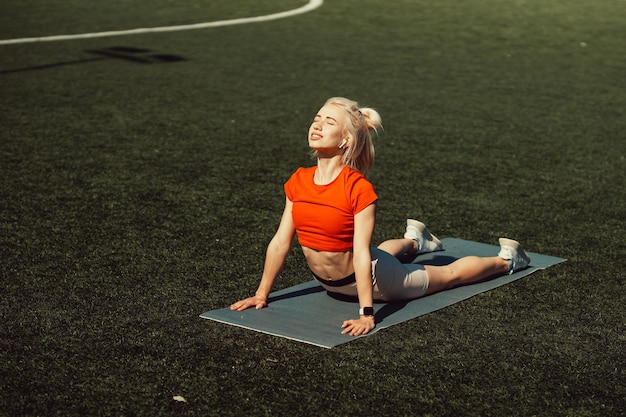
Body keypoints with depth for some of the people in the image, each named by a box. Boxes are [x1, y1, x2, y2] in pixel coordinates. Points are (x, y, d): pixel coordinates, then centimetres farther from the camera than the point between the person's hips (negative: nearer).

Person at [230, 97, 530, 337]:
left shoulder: (359, 189, -31)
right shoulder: (297, 182, -15)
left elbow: (362, 254, -34)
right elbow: (280, 242, -9)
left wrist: (366, 314, -37)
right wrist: (261, 294, -5)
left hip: (370, 278, -5)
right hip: (329, 283, 5)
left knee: (450, 274, 18)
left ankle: (506, 259, 43)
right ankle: (413, 241, 68)